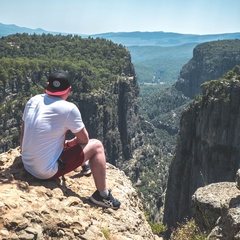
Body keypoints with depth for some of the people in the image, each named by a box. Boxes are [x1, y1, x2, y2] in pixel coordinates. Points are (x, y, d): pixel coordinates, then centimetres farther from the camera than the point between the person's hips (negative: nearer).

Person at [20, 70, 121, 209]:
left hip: (27, 166, 7)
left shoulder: (33, 101, 0)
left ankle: (83, 164, 46)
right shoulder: (69, 109, -17)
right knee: (97, 146, 4)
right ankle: (102, 196, 12)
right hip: (48, 172, -7)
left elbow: (23, 136, 11)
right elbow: (84, 140, -4)